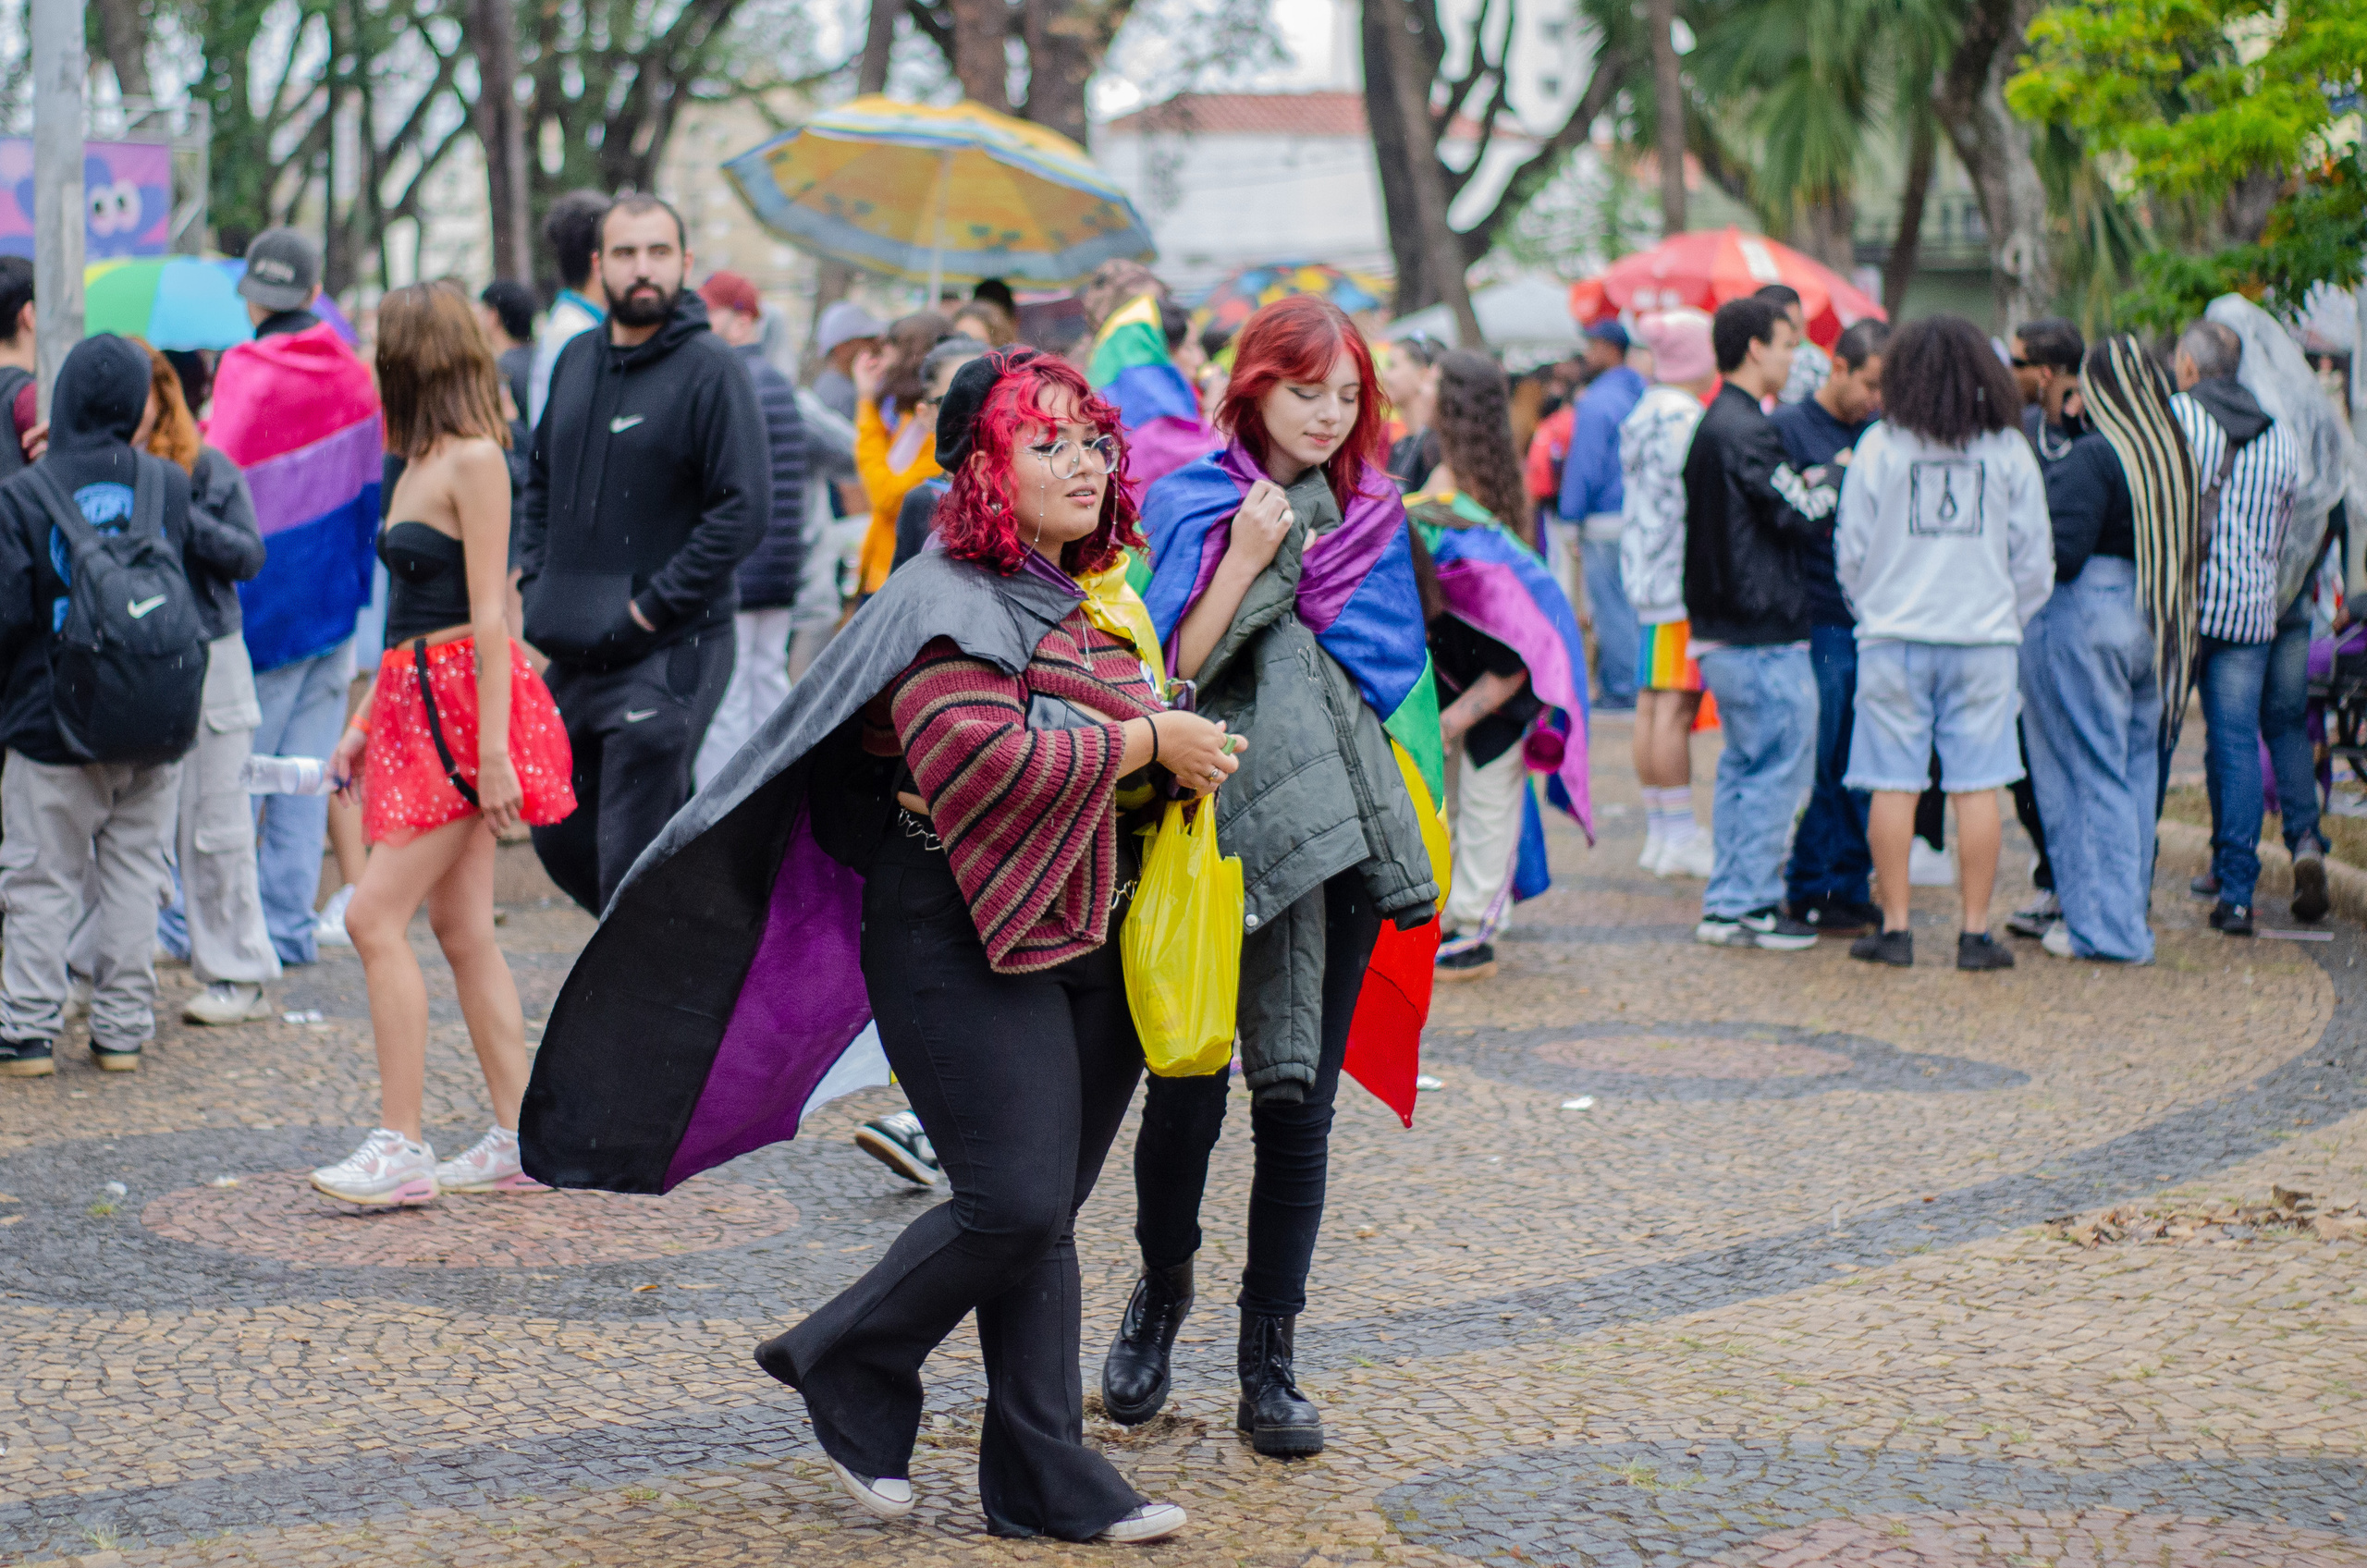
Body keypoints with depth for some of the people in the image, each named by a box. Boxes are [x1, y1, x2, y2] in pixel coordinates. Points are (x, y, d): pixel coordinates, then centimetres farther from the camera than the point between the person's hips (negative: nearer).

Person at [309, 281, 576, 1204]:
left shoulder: (473, 460, -11)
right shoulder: (424, 461, 16)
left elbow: (488, 613, -16)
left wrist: (493, 748, -19)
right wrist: (363, 721, 22)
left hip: (462, 703, -9)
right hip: (418, 706, 9)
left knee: (375, 917, -11)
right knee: (462, 928, 7)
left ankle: (400, 1148, -9)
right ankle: (518, 1139, 10)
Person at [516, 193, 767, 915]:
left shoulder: (711, 370, -9)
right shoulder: (577, 361, 12)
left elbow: (745, 509, -15)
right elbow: (541, 479, 26)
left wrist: (651, 607, -17)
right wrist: (538, 580, 11)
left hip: (669, 656, -8)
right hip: (572, 653, 8)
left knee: (632, 860, -8)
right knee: (560, 839, 15)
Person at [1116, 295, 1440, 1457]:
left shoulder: (1375, 520, 11)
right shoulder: (1189, 506, 2)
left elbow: (1395, 679, 13)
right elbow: (1171, 669, -7)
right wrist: (1246, 559, -12)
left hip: (1333, 836, 3)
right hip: (1210, 827, -2)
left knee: (1299, 1102, 3)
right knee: (1188, 1086, 0)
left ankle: (1269, 1362, 10)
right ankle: (1161, 1293, 27)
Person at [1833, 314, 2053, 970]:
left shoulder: (1879, 447, -2)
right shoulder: (2009, 450, 2)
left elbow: (1851, 552, 2)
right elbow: (2035, 558, 5)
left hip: (1895, 638, -1)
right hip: (1984, 638, 1)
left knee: (1893, 785, 4)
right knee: (1976, 786, 3)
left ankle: (1895, 928, 6)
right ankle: (1976, 933, 5)